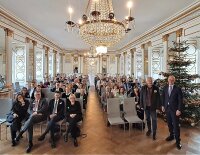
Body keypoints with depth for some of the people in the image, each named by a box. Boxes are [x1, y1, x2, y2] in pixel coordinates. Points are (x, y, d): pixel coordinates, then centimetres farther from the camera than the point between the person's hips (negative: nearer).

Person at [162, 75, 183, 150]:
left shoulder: (178, 89, -10)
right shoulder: (165, 88, 2)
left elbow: (180, 100, -10)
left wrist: (179, 110, -14)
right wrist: (163, 105, 7)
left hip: (174, 109, -4)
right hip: (167, 108, 4)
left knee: (176, 125, 2)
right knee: (169, 123, 16)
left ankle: (177, 141, 16)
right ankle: (171, 135, 35)